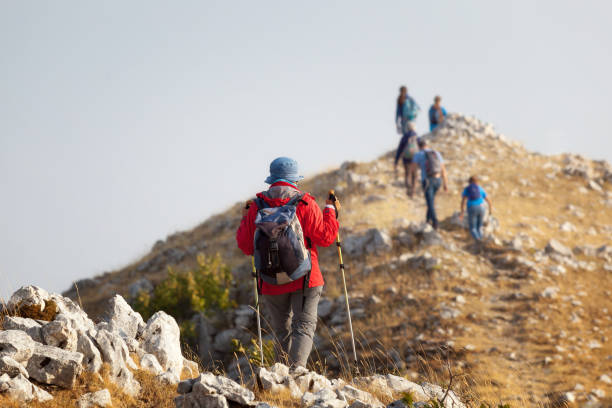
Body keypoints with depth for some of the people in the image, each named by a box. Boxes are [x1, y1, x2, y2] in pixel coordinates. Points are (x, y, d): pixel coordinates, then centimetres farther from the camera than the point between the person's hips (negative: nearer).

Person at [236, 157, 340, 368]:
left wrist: (245, 220, 22)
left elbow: (246, 246, 5)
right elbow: (326, 237, -4)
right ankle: (297, 365, -23)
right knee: (304, 325, -4)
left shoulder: (256, 208, -1)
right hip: (305, 279, -2)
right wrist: (330, 210, 11)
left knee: (281, 327, 17)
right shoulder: (306, 204, -8)